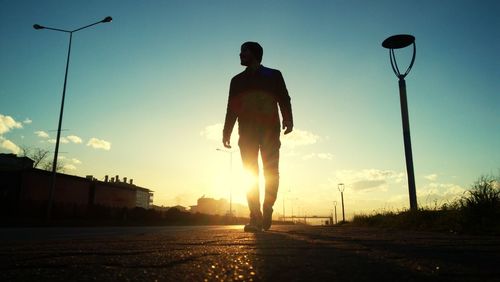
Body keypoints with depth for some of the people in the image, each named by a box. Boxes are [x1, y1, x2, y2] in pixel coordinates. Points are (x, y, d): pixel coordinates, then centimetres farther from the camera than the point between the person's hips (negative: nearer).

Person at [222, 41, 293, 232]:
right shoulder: (237, 80, 24)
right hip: (246, 130, 2)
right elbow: (231, 108, 18)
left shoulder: (273, 75, 15)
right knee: (250, 174, -7)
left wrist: (288, 120, -14)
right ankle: (255, 217, -7)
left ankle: (267, 211, 8)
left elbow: (284, 99, 4)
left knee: (271, 172, -7)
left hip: (270, 130, -2)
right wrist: (227, 131, 6)